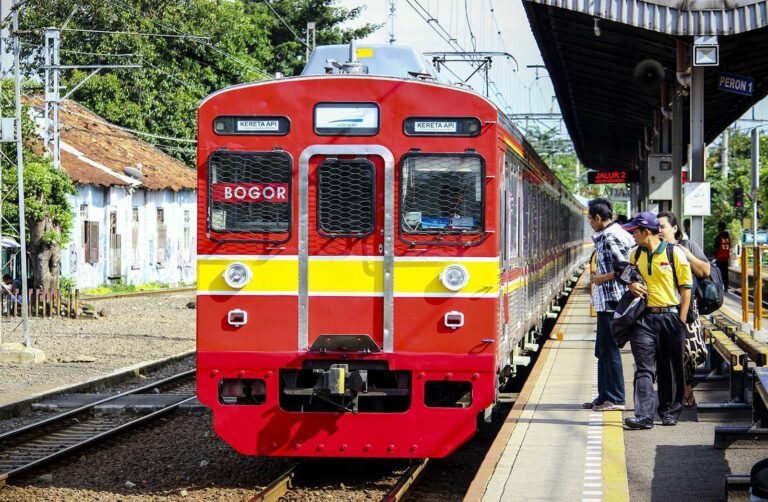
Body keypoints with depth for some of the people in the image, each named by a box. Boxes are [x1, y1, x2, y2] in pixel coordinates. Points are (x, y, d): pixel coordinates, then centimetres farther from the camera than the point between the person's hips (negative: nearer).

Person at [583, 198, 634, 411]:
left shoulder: (610, 237, -15)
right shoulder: (618, 232, 15)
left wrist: (603, 278, -12)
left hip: (611, 301, -10)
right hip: (606, 301, 10)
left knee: (609, 350, -5)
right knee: (602, 350, 15)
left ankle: (615, 399, 0)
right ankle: (604, 396, 21)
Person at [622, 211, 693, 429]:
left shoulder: (675, 253, -5)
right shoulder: (635, 254, 8)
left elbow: (686, 288, -3)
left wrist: (681, 321, -7)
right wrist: (631, 285, -1)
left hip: (670, 316, -3)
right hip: (644, 317, 3)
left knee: (670, 369, 7)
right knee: (643, 368, -6)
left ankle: (669, 412, 19)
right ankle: (644, 415, -11)